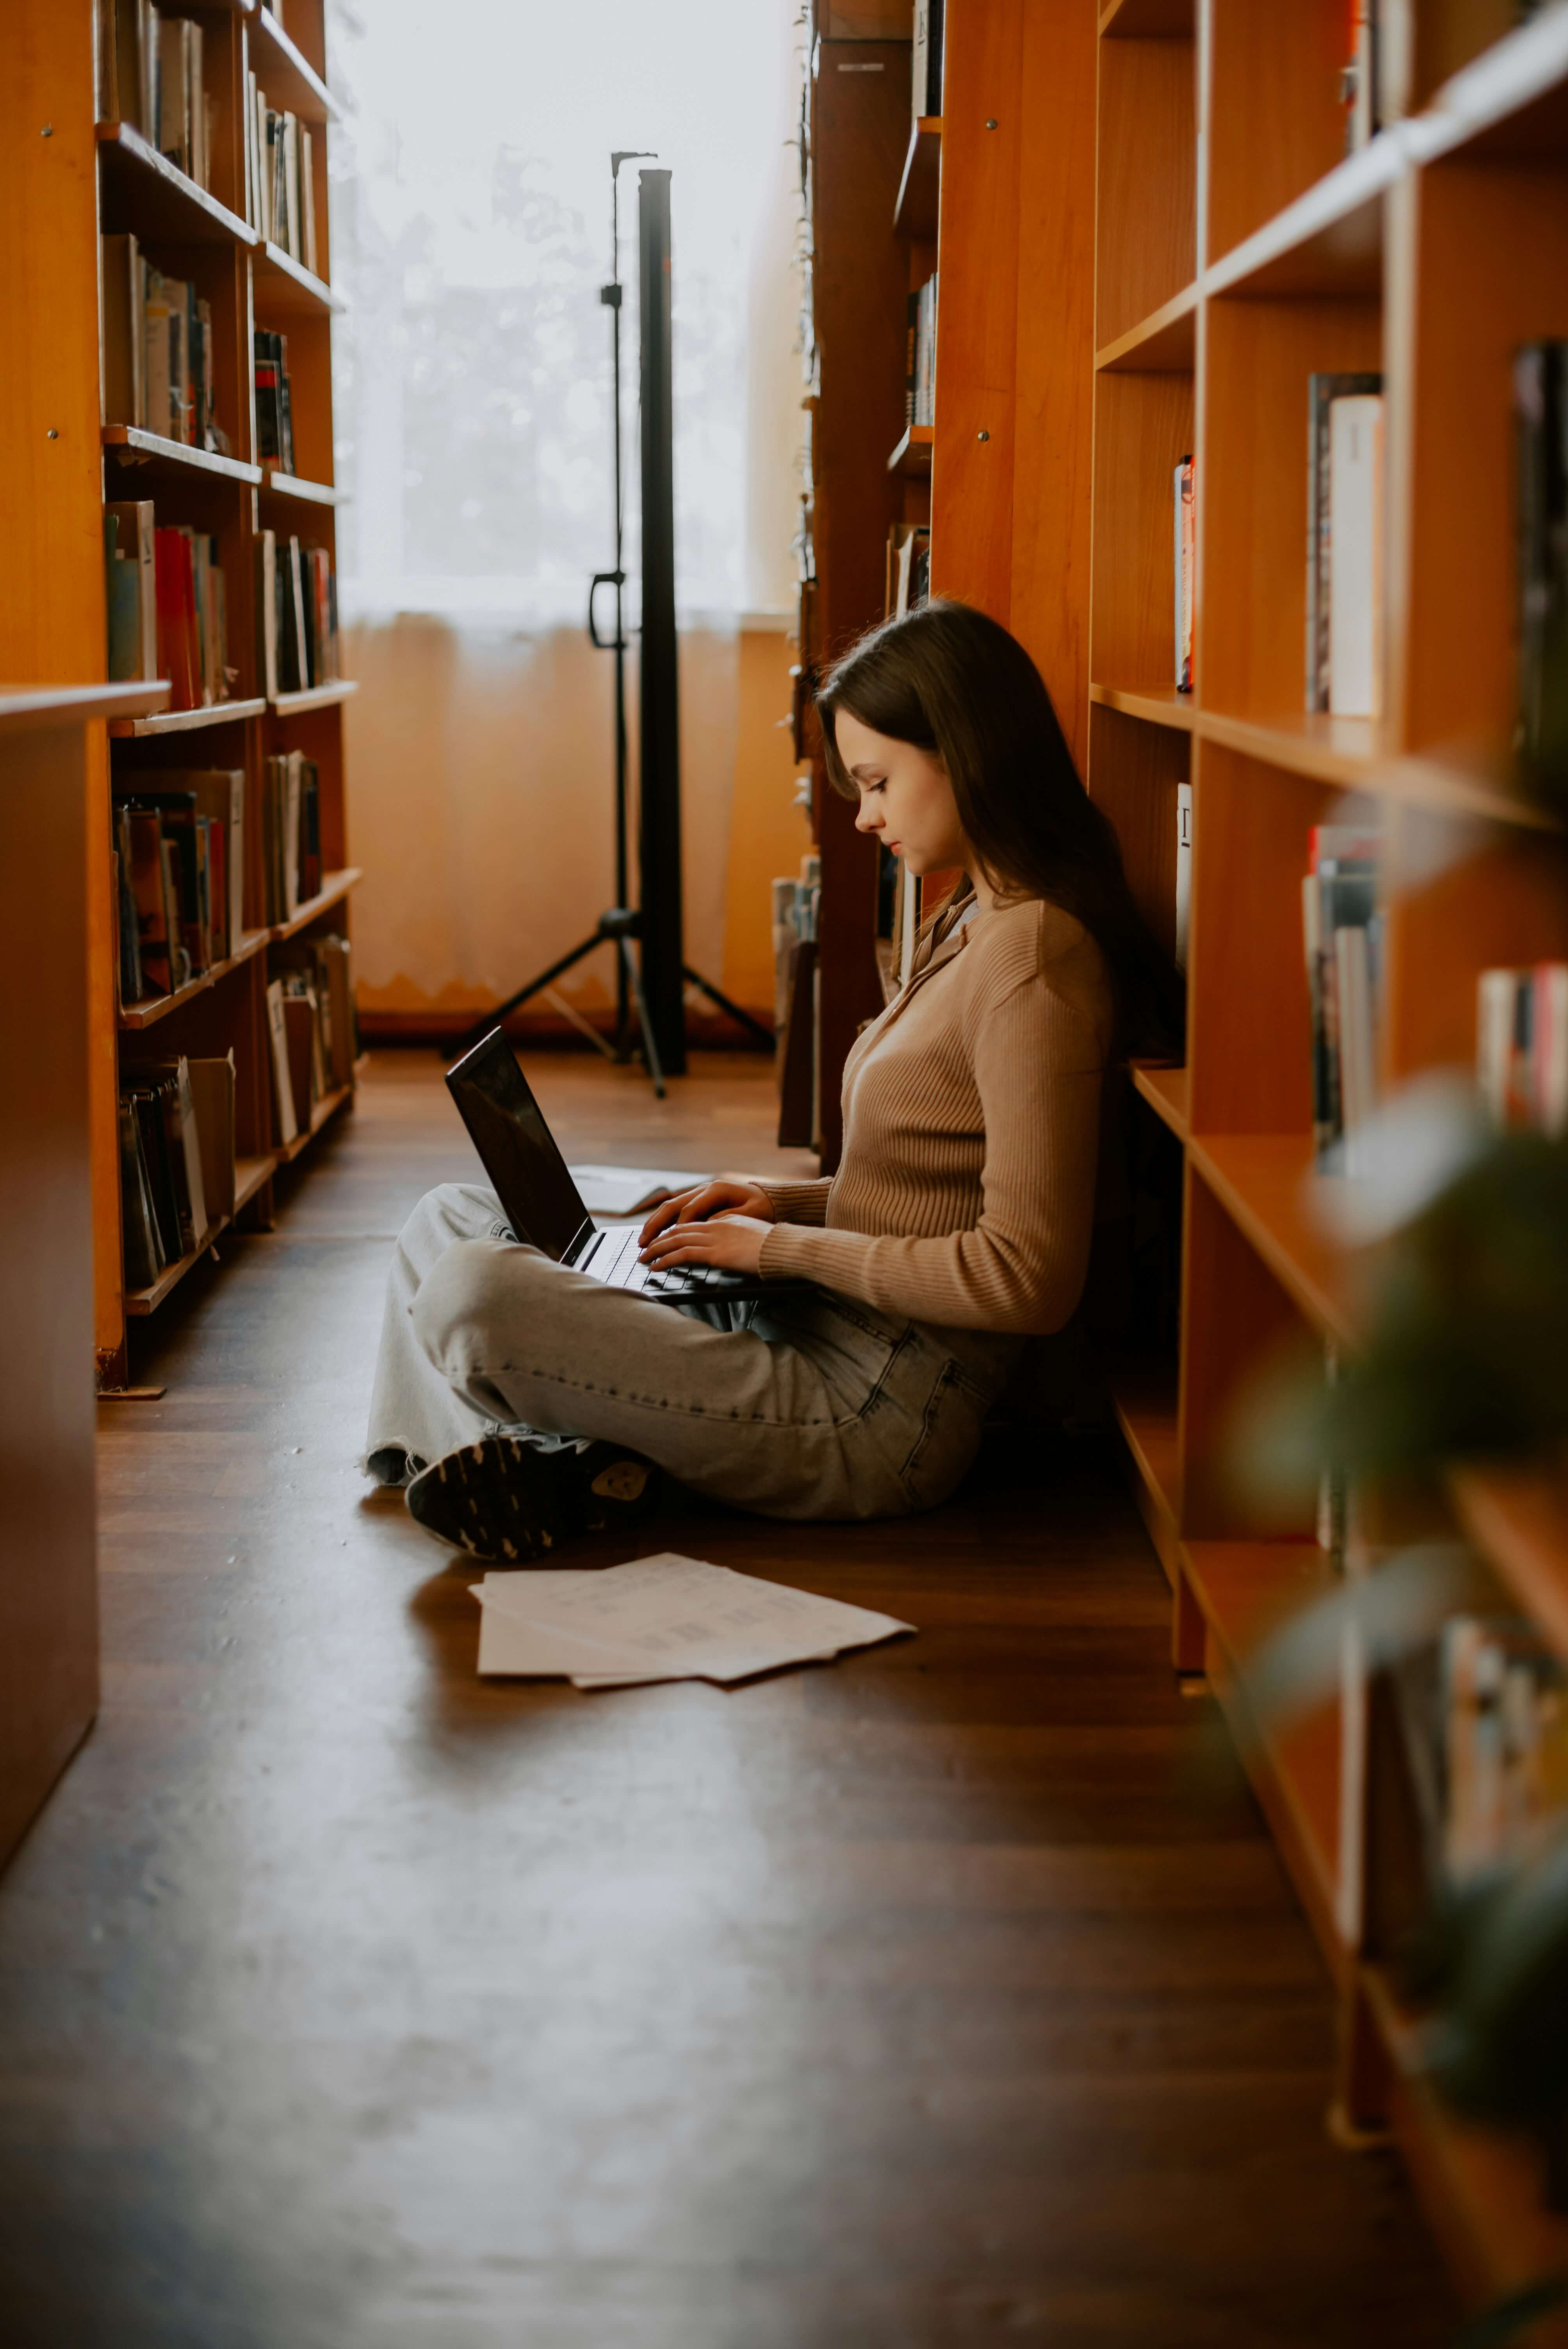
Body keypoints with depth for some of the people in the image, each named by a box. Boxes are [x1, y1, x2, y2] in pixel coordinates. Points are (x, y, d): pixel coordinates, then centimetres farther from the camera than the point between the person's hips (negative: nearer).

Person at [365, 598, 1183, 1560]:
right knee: (450, 1217, 12)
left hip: (878, 1413, -11)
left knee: (470, 1296, -26)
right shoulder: (974, 922, 14)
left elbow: (1029, 1278, -24)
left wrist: (786, 1246, -15)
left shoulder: (1034, 957, -19)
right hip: (818, 1334, 11)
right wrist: (793, 1202, 6)